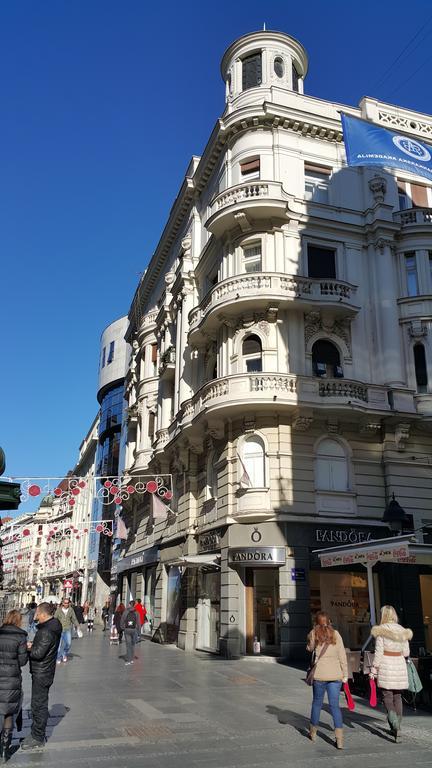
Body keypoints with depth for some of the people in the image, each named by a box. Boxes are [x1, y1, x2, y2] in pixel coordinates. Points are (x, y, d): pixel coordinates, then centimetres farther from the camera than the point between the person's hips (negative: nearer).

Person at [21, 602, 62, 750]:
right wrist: (33, 645, 0)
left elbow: (38, 653, -27)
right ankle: (37, 732, 33)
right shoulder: (54, 625, 6)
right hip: (44, 671, 10)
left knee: (39, 705, 1)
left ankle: (38, 738, 12)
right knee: (40, 704, 21)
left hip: (41, 674, -10)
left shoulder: (46, 631, -26)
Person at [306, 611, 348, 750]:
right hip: (336, 674, 1)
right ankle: (339, 738, 0)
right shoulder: (336, 634, 2)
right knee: (334, 705, 7)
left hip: (320, 674, -1)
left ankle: (313, 732, 30)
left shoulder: (314, 634, -2)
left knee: (317, 702, 15)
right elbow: (342, 656, 1)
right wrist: (345, 674, 7)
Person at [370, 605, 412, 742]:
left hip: (386, 665, -4)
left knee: (387, 696, 3)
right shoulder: (402, 631, 4)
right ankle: (397, 729, 18)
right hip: (400, 664, 5)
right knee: (397, 696, 15)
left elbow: (378, 652, -11)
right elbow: (406, 653, 8)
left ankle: (395, 723, -21)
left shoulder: (381, 630, -9)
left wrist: (374, 669, -5)